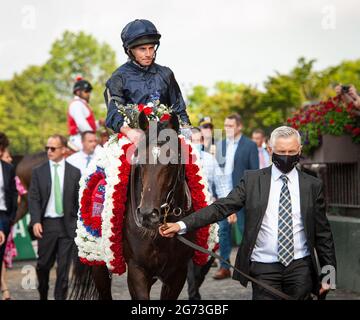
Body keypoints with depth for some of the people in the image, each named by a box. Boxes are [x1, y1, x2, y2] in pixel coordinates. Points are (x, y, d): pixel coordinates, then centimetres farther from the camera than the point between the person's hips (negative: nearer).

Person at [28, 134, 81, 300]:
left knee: (64, 266, 0)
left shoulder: (74, 172, 4)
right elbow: (33, 198, 0)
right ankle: (43, 295, 28)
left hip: (67, 225, 0)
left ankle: (60, 297, 7)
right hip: (46, 224, 0)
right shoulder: (38, 171, 4)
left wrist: (79, 224, 1)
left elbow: (79, 200, 5)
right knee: (43, 264, 8)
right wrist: (35, 221, -12)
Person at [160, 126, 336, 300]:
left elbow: (322, 233, 8)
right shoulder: (252, 179, 2)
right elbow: (221, 207, -5)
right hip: (264, 268, -1)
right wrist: (182, 225, -17)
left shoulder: (313, 185, 4)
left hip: (300, 267, 1)